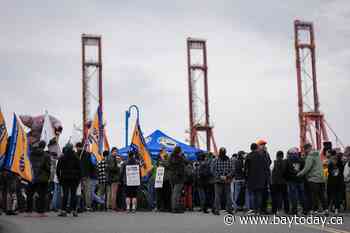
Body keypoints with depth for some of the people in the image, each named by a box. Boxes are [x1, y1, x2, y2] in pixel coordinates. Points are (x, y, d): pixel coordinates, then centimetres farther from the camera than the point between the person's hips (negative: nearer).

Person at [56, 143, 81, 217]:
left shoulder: (62, 158, 2)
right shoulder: (76, 158, 1)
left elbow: (58, 169, 3)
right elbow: (79, 169, 0)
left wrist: (59, 178, 10)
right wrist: (79, 178, 5)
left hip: (64, 178, 0)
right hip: (74, 178, 0)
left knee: (65, 194, 1)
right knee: (73, 194, 5)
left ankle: (63, 210, -6)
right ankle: (74, 210, 4)